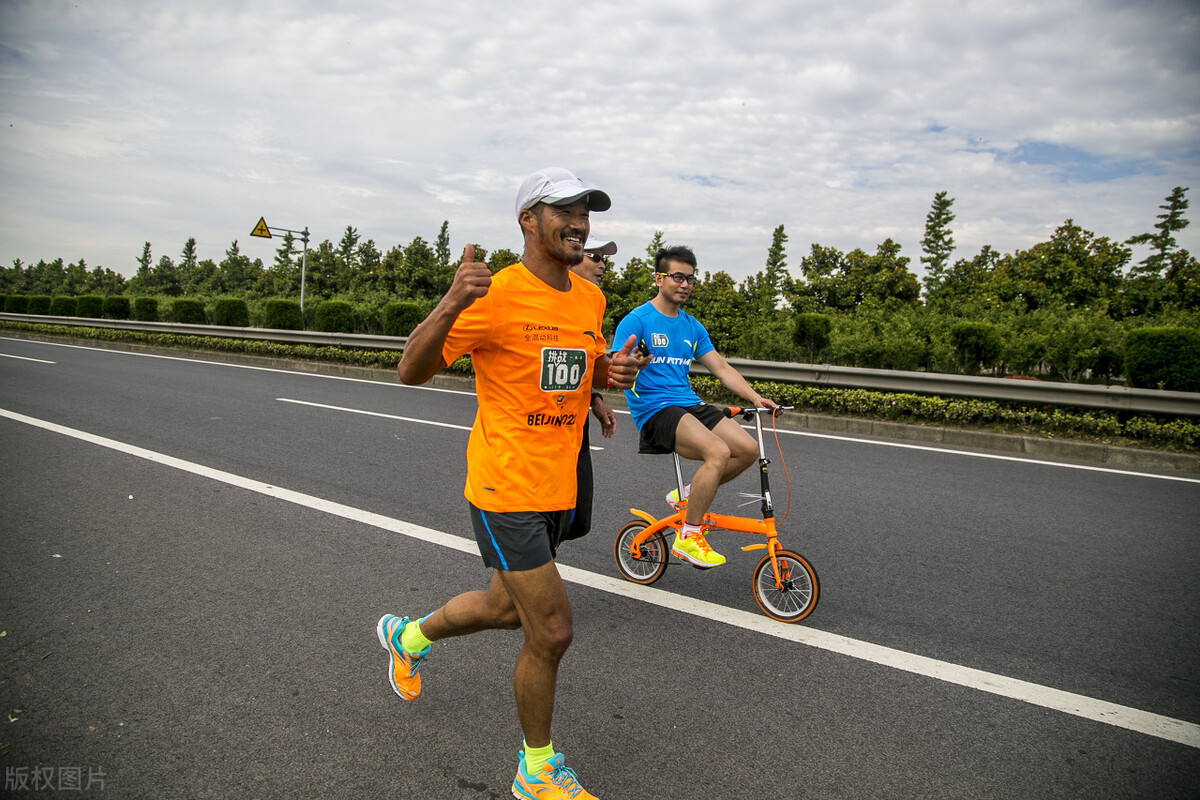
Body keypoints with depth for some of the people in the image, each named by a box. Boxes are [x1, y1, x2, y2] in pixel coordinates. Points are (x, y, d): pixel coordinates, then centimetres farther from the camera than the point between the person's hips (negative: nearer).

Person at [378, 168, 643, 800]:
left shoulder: (591, 299, 6)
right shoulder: (497, 294, -15)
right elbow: (411, 370, -15)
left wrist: (615, 371, -3)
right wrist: (451, 304, -33)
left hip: (558, 487, 8)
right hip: (506, 488, -8)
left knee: (508, 607, 23)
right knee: (552, 631, -3)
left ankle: (409, 636, 53)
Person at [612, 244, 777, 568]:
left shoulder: (692, 326, 17)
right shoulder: (637, 320, -5)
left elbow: (721, 368, 14)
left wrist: (754, 397, 2)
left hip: (689, 405, 7)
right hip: (654, 411, -7)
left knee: (748, 449, -9)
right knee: (718, 451, -28)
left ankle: (687, 495, 13)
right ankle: (687, 538, -12)